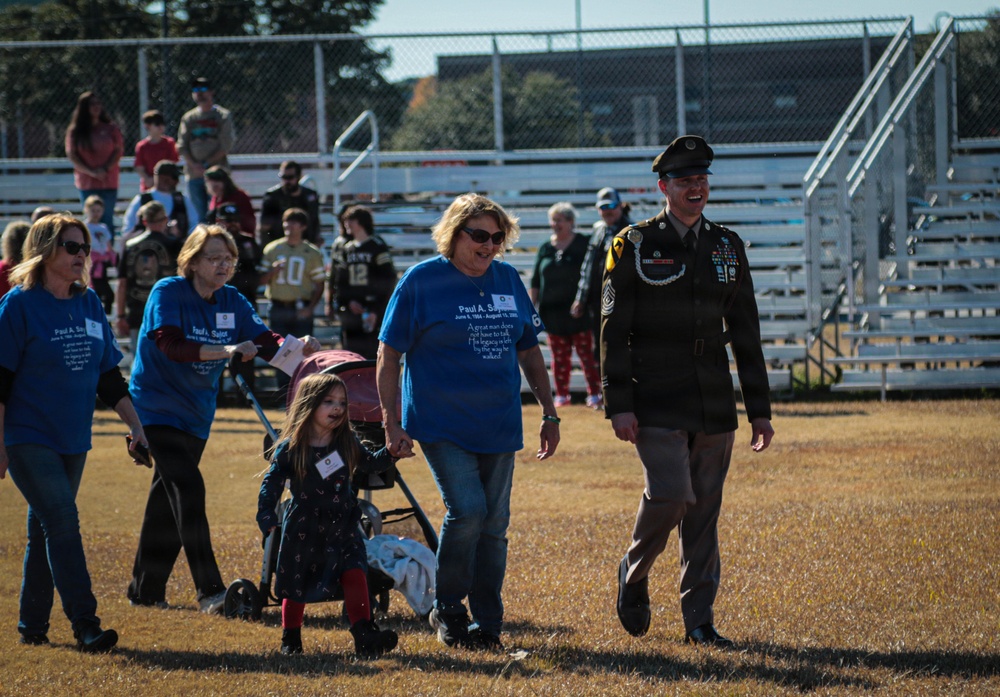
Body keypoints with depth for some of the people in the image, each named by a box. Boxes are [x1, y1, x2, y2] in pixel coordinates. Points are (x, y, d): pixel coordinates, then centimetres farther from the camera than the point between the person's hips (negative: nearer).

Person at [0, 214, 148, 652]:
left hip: (73, 440, 6)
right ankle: (85, 625, -17)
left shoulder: (89, 303, 9)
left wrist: (135, 425, 10)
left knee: (46, 530, 11)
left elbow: (109, 376, 15)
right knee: (62, 521, -14)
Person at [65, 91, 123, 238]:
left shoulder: (110, 128, 4)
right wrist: (91, 172, -11)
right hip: (87, 183, 0)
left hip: (108, 183, 0)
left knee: (107, 220, -1)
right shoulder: (75, 131, 4)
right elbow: (71, 154, -1)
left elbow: (119, 150, 1)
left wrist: (105, 169, -12)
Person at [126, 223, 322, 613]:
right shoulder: (168, 293, -13)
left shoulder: (232, 302, 4)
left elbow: (265, 342, -2)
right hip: (157, 406, -7)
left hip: (196, 414, 7)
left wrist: (298, 346, -23)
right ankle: (210, 591, -22)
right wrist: (225, 351, -39)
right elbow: (169, 344, -28)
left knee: (167, 500, 12)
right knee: (187, 489, -18)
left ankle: (146, 591, 20)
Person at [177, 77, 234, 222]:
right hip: (194, 175, 3)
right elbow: (182, 146, 8)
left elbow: (225, 146, -4)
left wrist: (206, 164, -12)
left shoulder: (223, 116, 3)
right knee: (201, 214, 3)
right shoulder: (188, 118, 14)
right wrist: (194, 165, -9)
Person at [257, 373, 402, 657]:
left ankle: (364, 634, -18)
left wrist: (391, 452, -2)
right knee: (296, 585, 8)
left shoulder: (347, 443, 4)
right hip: (303, 529, -2)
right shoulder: (291, 449, -7)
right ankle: (290, 639, 25)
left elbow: (370, 463, 16)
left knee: (355, 575, -15)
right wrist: (266, 514, -17)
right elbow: (272, 482, -6)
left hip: (342, 527, 2)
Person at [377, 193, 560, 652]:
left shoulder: (508, 280, 9)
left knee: (493, 524, 5)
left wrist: (549, 414, 15)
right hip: (441, 424, -5)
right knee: (466, 509, -18)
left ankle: (487, 626, 14)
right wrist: (391, 423, -9)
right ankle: (447, 611, 1)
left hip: (499, 425, 5)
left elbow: (529, 352, 18)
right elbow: (389, 355, -4)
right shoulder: (421, 281, -5)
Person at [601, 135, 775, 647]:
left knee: (704, 510, 5)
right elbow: (614, 331, -3)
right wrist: (618, 406, -10)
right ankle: (634, 571, 12)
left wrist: (759, 409, 10)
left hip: (714, 406, 4)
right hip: (657, 403, -4)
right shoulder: (634, 246, -1)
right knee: (670, 496, -17)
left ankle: (699, 620, 11)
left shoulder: (727, 247, 12)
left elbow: (745, 333, 14)